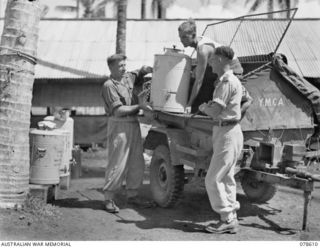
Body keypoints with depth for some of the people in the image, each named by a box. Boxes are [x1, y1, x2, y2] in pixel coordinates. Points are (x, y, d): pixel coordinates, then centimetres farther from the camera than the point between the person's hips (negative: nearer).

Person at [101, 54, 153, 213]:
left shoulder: (128, 78, 11)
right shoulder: (109, 86, -11)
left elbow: (140, 71, 30)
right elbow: (118, 110, -16)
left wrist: (147, 69, 6)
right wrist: (139, 106, -16)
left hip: (134, 124, 8)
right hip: (119, 125, -8)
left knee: (137, 162, 11)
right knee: (117, 164, -7)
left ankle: (132, 195, 22)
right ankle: (109, 199, 0)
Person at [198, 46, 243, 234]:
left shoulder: (227, 81, -17)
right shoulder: (232, 80, 16)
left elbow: (215, 111, -22)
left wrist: (203, 108, -2)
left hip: (227, 134, -10)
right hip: (229, 132, 10)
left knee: (213, 179, -7)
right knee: (227, 178, 12)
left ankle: (227, 219, -2)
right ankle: (231, 220, 17)